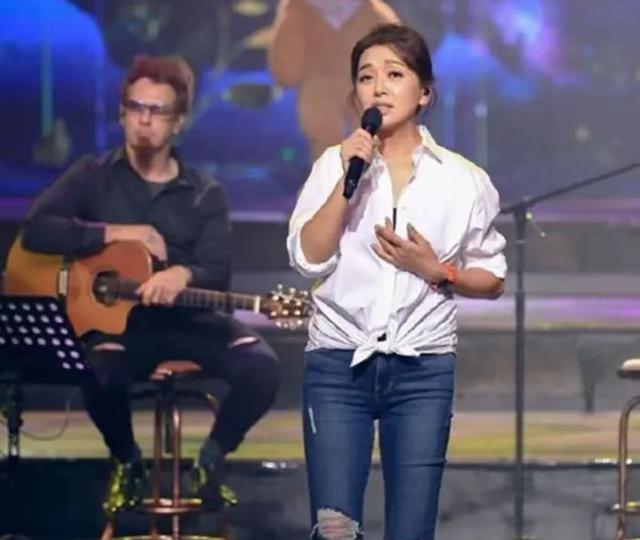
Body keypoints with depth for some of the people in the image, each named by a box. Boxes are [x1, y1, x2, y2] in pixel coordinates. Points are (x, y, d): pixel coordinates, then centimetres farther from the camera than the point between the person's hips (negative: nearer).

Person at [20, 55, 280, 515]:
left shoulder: (205, 194, 6)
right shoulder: (94, 176, 4)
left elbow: (218, 274, -6)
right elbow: (36, 230, -11)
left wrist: (183, 275, -30)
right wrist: (118, 233, -16)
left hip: (185, 321, 2)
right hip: (114, 317, -1)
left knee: (260, 367, -25)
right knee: (100, 370, -36)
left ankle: (213, 455, 5)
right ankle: (126, 460, -2)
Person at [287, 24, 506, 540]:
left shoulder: (463, 179, 3)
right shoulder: (335, 163, 3)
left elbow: (493, 280, 9)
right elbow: (308, 258, -8)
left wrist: (438, 272, -9)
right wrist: (349, 178, -14)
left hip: (423, 369, 0)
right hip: (338, 365, 0)